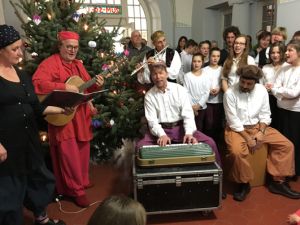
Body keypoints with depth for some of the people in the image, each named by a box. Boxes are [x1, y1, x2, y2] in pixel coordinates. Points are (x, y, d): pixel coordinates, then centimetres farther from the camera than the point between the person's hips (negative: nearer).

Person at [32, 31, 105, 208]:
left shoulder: (78, 64, 15)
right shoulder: (50, 63, -10)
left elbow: (86, 88, 19)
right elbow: (37, 83, -25)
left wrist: (96, 85, -3)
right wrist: (64, 87, -28)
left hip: (81, 115, 8)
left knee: (82, 151, 17)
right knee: (69, 153, 0)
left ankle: (82, 180, 36)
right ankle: (76, 189, 14)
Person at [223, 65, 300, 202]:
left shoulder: (262, 90, -3)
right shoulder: (230, 93, -17)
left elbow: (265, 114, 2)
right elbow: (233, 122, -17)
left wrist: (261, 132, -14)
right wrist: (248, 139, -19)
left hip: (258, 126, 5)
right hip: (237, 129, -5)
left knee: (287, 145, -4)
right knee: (236, 152, -33)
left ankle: (278, 181, 8)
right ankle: (243, 184, -7)